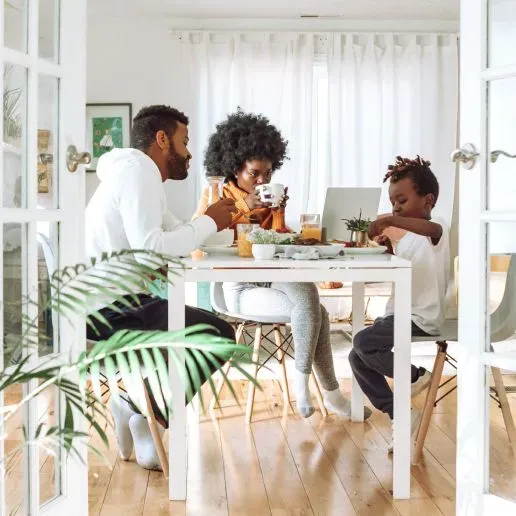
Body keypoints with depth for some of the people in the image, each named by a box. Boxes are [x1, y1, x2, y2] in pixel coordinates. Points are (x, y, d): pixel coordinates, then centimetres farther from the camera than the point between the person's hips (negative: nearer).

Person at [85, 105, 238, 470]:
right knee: (218, 334, -12)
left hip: (109, 302, 11)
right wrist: (209, 223, -12)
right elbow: (151, 248, -24)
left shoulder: (141, 174, 20)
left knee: (201, 326, 20)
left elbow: (179, 239, 17)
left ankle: (136, 403, 12)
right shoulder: (139, 169, -11)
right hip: (106, 306, -11)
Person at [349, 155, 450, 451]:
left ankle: (416, 376, -1)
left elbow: (433, 229, -38)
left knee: (363, 343, -24)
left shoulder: (437, 230, -11)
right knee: (357, 358, 3)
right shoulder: (408, 237, 15)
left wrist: (391, 221, -44)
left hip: (421, 319, -9)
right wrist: (390, 250, 5)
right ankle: (401, 416, 7)